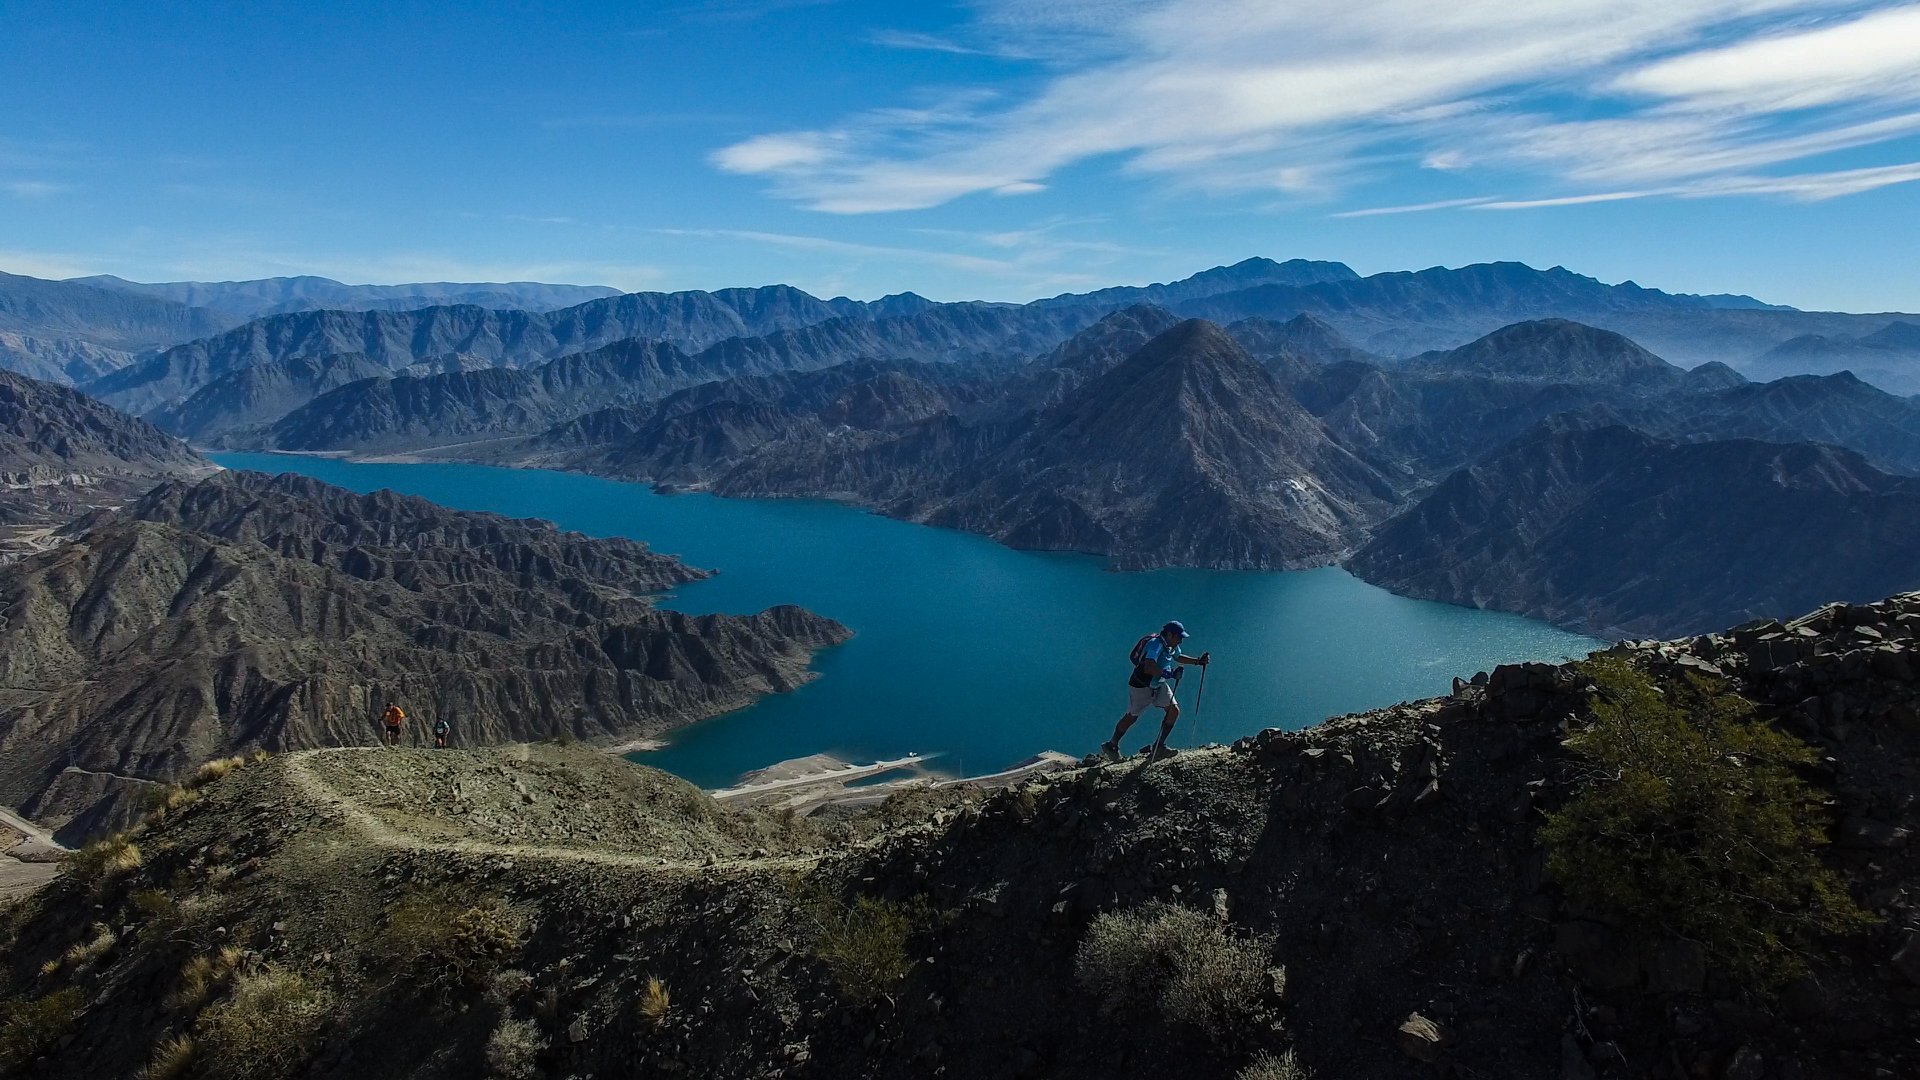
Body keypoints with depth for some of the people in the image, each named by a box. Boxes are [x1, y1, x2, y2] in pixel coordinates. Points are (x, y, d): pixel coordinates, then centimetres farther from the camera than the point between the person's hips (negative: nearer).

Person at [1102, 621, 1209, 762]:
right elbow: (1148, 668, -43)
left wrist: (1198, 661, 11)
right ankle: (1111, 745, 26)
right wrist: (1169, 674, -45)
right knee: (1132, 717, 6)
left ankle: (1159, 746, 4)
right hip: (1141, 686, -8)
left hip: (1159, 684, 8)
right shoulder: (1155, 644, -30)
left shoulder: (1172, 646, -1)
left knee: (1174, 710, -5)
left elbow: (1178, 657, 22)